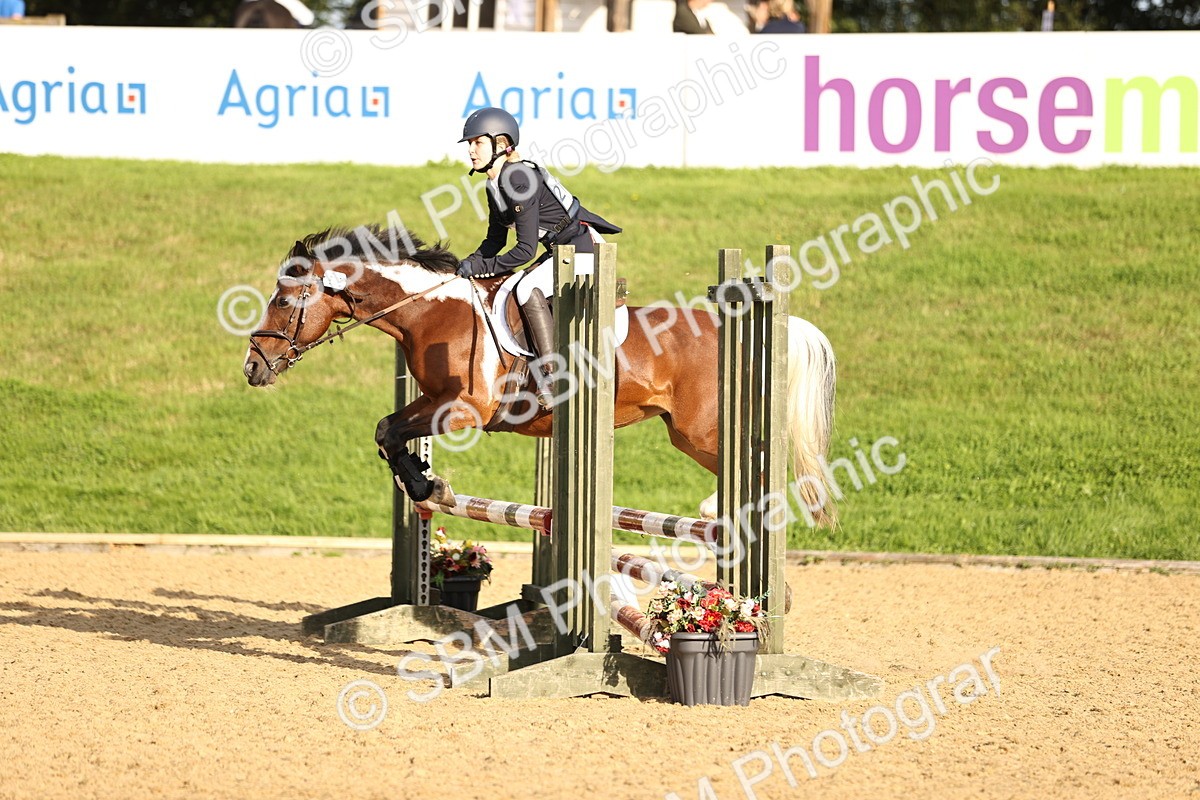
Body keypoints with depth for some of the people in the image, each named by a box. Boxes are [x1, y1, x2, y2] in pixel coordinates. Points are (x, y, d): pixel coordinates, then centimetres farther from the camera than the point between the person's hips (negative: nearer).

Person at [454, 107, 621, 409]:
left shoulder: (520, 182, -24)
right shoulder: (495, 185, 6)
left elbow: (525, 250, -25)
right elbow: (496, 239, 14)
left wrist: (480, 267, -20)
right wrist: (470, 264, -3)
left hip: (583, 249, -11)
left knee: (527, 288, -26)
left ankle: (552, 377, -28)